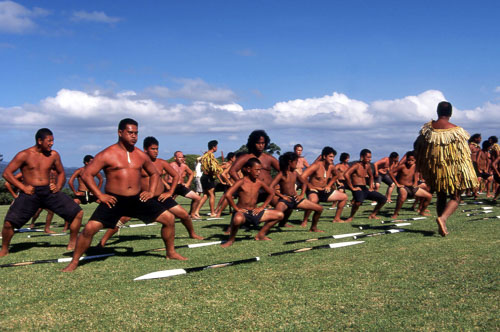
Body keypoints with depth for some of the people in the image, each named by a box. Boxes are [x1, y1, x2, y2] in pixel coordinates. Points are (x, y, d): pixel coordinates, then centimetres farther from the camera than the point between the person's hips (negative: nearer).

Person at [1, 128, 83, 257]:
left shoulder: (53, 155, 6)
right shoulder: (24, 155, -5)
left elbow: (61, 173, 21)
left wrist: (58, 186, 2)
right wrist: (23, 187, -12)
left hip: (49, 191, 3)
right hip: (30, 193, -3)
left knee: (78, 213, -6)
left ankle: (72, 244, 11)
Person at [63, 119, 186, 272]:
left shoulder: (141, 155, 8)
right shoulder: (107, 154, -6)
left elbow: (154, 173, 23)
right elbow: (86, 174, -7)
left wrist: (151, 191, 8)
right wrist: (100, 195, -13)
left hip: (138, 199, 4)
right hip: (114, 200, -4)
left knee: (169, 218, -1)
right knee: (90, 228, -19)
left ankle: (171, 253, 19)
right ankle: (74, 262, 2)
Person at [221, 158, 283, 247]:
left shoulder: (259, 183, 3)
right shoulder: (241, 182, -12)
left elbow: (271, 193, 19)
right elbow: (228, 195, -23)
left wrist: (262, 207, 10)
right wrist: (236, 208, -17)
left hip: (255, 213, 6)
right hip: (242, 212, -6)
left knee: (279, 215, 3)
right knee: (238, 219, -44)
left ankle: (261, 234, 17)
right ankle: (231, 239, -12)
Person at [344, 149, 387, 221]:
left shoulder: (368, 166, 13)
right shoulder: (356, 165, -11)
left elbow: (371, 176, 34)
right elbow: (346, 174, -27)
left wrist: (371, 187, 20)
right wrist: (352, 188, -22)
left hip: (365, 189, 8)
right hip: (357, 189, -8)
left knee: (383, 199, 4)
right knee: (359, 200, -40)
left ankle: (373, 215, 19)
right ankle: (351, 217, -14)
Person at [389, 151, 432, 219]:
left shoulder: (415, 166, 4)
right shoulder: (402, 166, -15)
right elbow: (390, 172, -16)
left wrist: (415, 182, 11)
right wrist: (397, 184, -14)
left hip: (412, 187, 7)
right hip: (403, 187, -7)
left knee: (429, 196, 3)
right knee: (403, 197, -42)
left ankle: (422, 212, 23)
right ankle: (395, 214, -23)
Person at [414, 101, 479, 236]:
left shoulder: (428, 128, -1)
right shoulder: (456, 130, -12)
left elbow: (417, 145, 8)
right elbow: (464, 153, -8)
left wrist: (420, 166, 21)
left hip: (435, 169, 4)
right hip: (453, 168, -4)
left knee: (441, 197, 17)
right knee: (455, 197, 7)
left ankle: (442, 227, 17)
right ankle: (442, 218, -17)